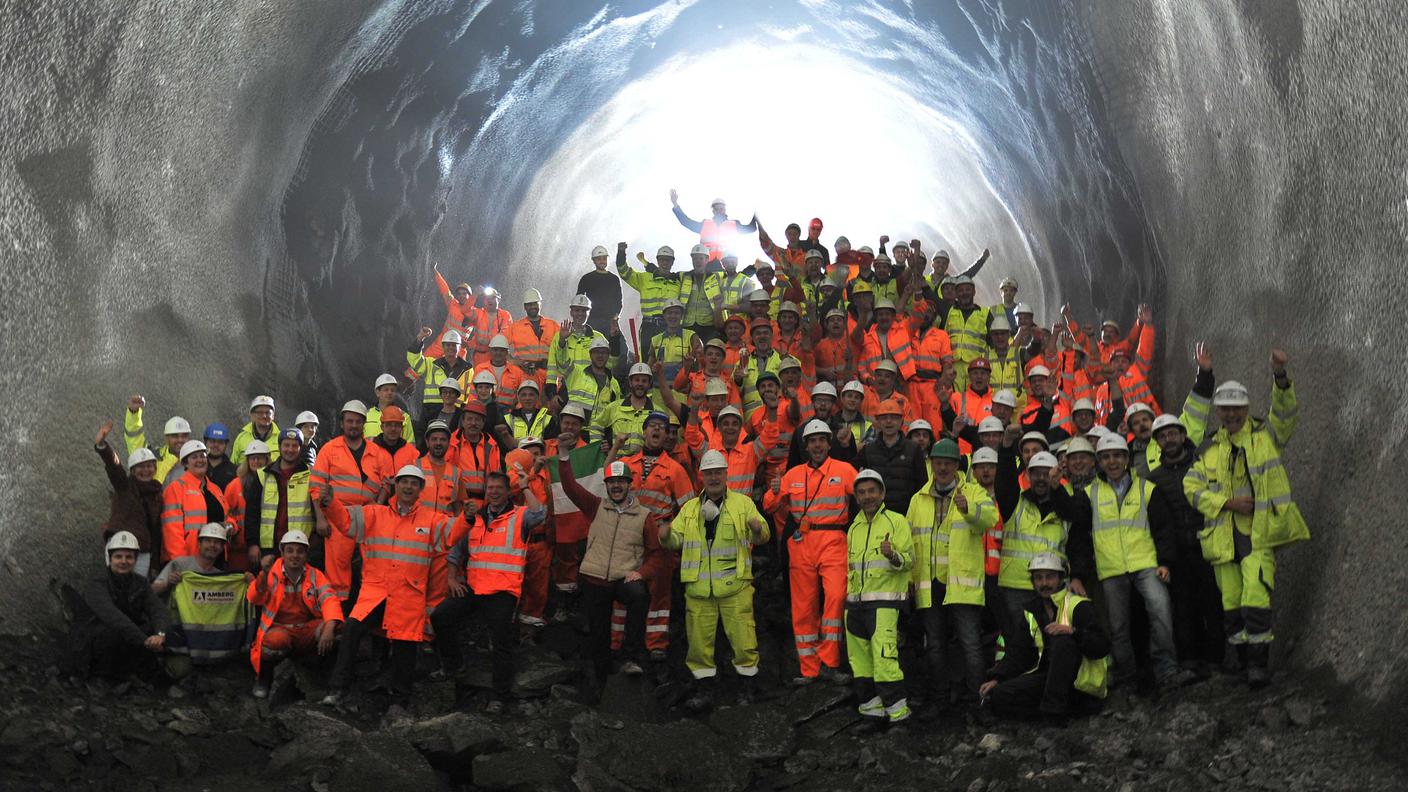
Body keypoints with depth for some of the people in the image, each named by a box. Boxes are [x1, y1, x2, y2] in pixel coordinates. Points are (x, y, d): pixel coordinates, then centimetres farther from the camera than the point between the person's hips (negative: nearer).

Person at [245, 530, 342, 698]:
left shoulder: (315, 576, 5)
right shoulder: (271, 575, -1)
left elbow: (329, 600, -12)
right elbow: (254, 599, -19)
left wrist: (329, 628, -32)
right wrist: (264, 574, -40)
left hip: (307, 631, 2)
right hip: (279, 629, -2)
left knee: (333, 627, -27)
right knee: (277, 640, -37)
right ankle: (263, 675, -4)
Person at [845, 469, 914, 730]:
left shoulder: (896, 522, -1)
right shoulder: (854, 528, 18)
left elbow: (909, 560, -8)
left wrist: (893, 555, -29)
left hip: (884, 601, -7)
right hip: (855, 602, 7)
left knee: (884, 659, -16)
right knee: (860, 660, 7)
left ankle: (898, 714, -11)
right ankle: (872, 711, 15)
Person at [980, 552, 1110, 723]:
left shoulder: (1078, 606, -6)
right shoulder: (1031, 611, 14)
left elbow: (1102, 647, -17)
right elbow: (1018, 652, 12)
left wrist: (1073, 631, -33)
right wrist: (996, 679, -3)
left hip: (1082, 680, -6)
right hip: (1048, 676, 6)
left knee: (1062, 641, -33)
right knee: (999, 695, -16)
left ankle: (1053, 709, -29)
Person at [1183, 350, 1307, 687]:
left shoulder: (1266, 436, 8)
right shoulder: (1210, 450, 14)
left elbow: (1286, 412, -9)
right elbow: (1192, 486, 5)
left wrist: (1280, 376, -27)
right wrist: (1228, 502, -9)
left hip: (1259, 533, -3)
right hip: (1224, 537, 4)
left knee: (1256, 599, -16)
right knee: (1231, 602, 4)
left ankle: (1260, 664, -9)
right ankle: (1244, 662, 16)